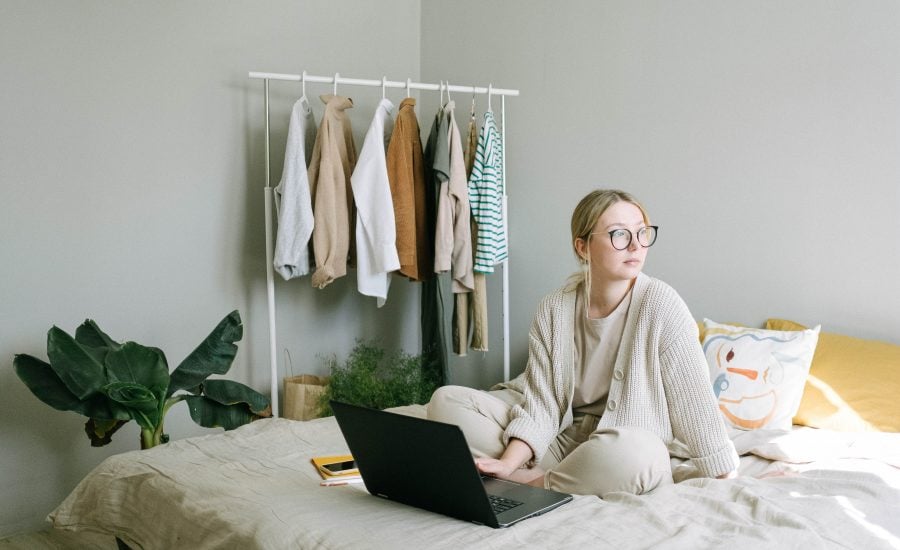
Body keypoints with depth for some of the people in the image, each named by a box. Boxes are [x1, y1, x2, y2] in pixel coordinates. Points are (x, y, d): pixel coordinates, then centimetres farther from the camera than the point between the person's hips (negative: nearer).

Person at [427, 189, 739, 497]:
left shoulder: (660, 303, -13)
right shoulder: (554, 310, -3)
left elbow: (695, 400, -12)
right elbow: (541, 404, -7)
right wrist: (509, 462, -23)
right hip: (560, 435, 3)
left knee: (633, 453, -40)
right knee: (447, 401, -9)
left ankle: (529, 482, -17)